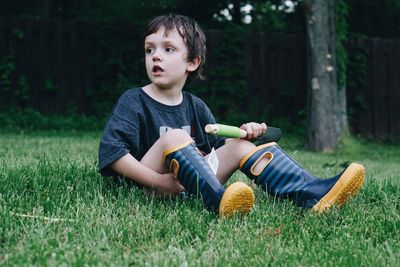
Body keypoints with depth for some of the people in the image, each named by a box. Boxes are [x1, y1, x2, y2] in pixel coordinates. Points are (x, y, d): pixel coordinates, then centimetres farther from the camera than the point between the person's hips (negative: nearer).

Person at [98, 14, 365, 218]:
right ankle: (217, 199, -50)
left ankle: (311, 192, -20)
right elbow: (111, 151, -17)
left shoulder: (195, 106, 14)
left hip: (194, 183, 6)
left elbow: (219, 148, 17)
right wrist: (157, 181, -25)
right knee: (173, 137, -28)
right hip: (150, 185, -6)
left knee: (239, 144, -2)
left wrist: (244, 134, -5)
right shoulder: (134, 102, -5)